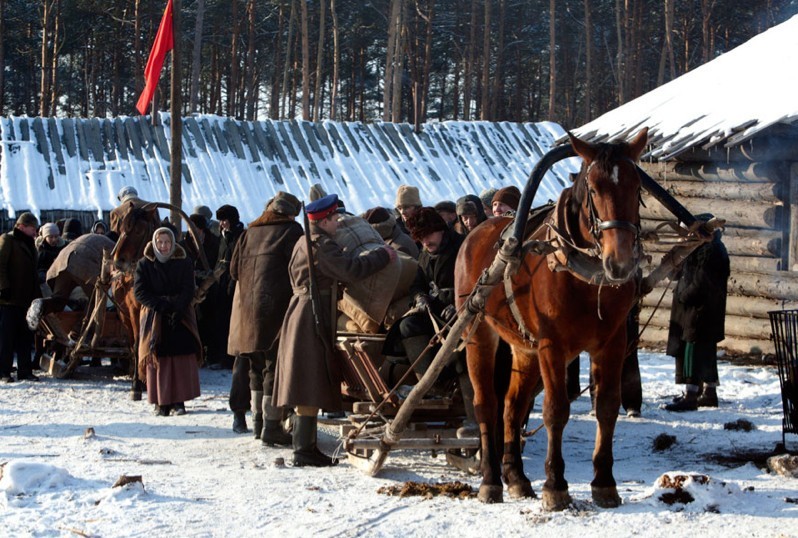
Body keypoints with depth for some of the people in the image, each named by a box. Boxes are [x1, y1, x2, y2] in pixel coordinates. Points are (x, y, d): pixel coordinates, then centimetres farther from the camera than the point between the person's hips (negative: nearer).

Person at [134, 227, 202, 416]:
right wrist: (161, 304, -15)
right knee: (157, 360, -5)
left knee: (181, 359, -6)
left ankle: (178, 401, -2)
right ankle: (161, 402, 0)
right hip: (154, 319, 0)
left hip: (180, 317, 0)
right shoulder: (144, 264, 4)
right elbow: (139, 291, -4)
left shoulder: (184, 264, 5)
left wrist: (176, 308, -17)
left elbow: (188, 291, -2)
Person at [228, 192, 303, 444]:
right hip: (276, 306, -6)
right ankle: (272, 425, -10)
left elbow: (234, 269, 14)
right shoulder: (291, 230, -2)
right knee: (275, 365, -6)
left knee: (257, 366, 16)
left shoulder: (250, 231, 15)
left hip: (247, 308, 6)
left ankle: (258, 421, 21)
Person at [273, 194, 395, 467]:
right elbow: (351, 269, -25)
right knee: (312, 385, -10)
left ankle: (305, 446, 17)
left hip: (303, 311, 11)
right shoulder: (321, 245, -15)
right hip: (313, 319, -11)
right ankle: (304, 449, -11)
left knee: (310, 387, 13)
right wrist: (383, 255, -16)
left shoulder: (304, 243, 18)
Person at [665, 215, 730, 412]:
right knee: (706, 353, 17)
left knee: (692, 352, -11)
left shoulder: (708, 251, -18)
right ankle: (709, 392, 26)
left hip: (700, 312, -11)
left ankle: (690, 395, -14)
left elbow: (700, 284, -21)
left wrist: (683, 297, -12)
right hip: (709, 314, 11)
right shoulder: (716, 249, 16)